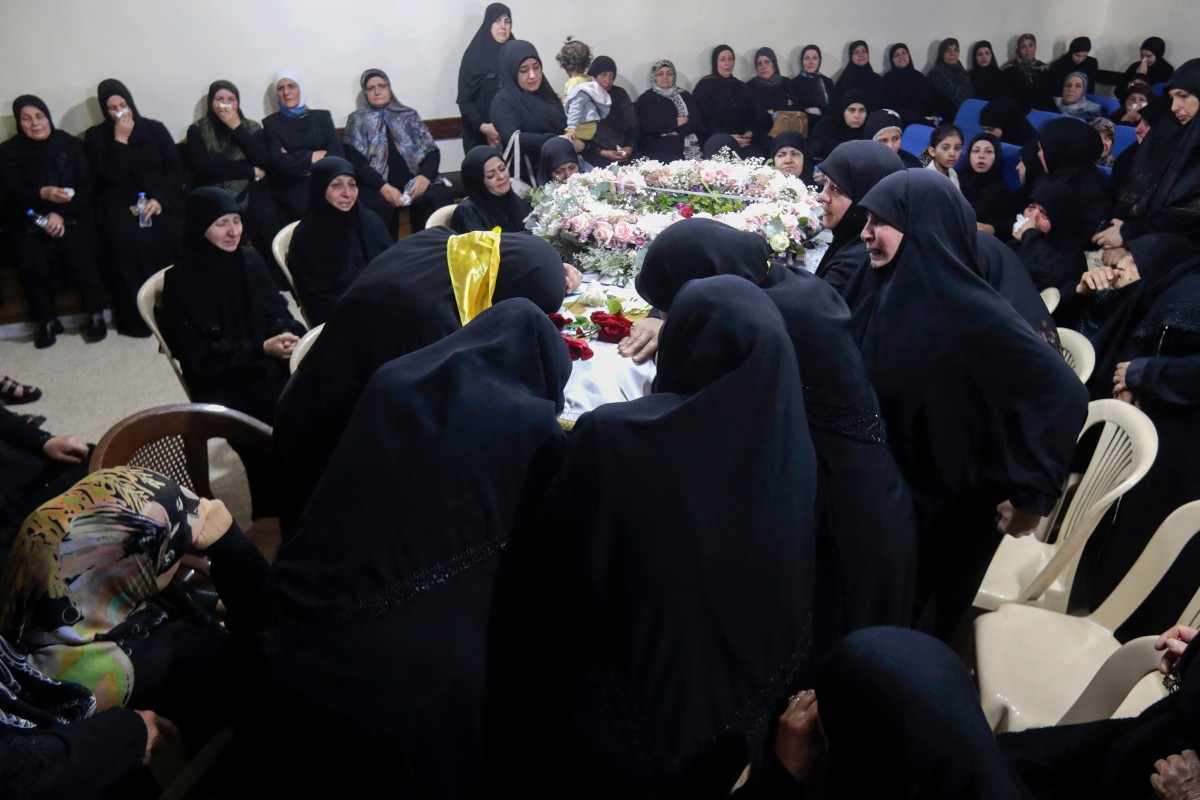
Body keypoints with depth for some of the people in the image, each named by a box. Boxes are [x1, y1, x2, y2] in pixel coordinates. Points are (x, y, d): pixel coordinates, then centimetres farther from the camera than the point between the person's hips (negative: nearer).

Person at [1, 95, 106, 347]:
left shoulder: (70, 144, 8)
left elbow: (86, 187, 0)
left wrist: (61, 215, -16)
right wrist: (44, 193, -28)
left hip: (71, 218, -1)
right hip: (29, 224, 1)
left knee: (78, 252, -29)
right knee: (32, 261, -25)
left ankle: (96, 314, -11)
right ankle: (47, 321, -7)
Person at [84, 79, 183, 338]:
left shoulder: (155, 128, 13)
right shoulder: (96, 136, 10)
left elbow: (176, 168, 4)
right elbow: (112, 177, -4)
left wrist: (160, 199, -11)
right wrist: (120, 140, -8)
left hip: (160, 201, 1)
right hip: (121, 206, -1)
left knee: (171, 233, -32)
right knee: (126, 239, -34)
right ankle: (136, 319, -23)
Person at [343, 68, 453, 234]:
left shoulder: (408, 115, 18)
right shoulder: (358, 120, 12)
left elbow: (432, 150, 10)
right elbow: (356, 162, 0)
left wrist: (425, 176, -12)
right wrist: (383, 187, -17)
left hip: (415, 181, 2)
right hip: (378, 186, -2)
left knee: (440, 196, -29)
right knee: (378, 204, -35)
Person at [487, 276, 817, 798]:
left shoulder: (614, 437, -26)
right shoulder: (792, 453, -12)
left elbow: (547, 578, -17)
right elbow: (796, 620, 0)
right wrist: (762, 705, 16)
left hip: (615, 725, -4)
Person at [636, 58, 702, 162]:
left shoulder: (684, 95, 19)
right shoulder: (646, 98, 8)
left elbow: (696, 120, 6)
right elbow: (650, 126, -7)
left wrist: (678, 132, -11)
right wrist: (677, 122, -1)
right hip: (660, 150, -3)